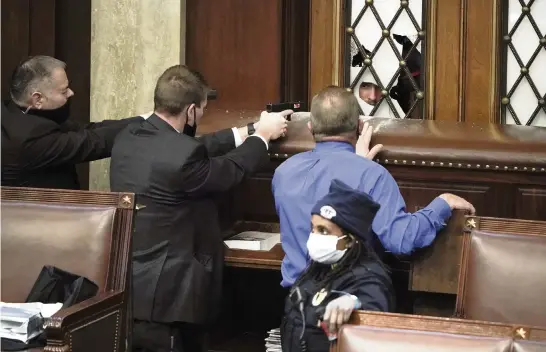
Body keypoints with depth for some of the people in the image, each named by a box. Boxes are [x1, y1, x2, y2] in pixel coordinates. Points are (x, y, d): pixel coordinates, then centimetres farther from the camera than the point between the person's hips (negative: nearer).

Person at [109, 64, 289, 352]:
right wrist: (262, 135, 15)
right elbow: (230, 170, -4)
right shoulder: (181, 155, -22)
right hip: (157, 293, -8)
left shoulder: (128, 138, 2)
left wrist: (248, 132, 21)